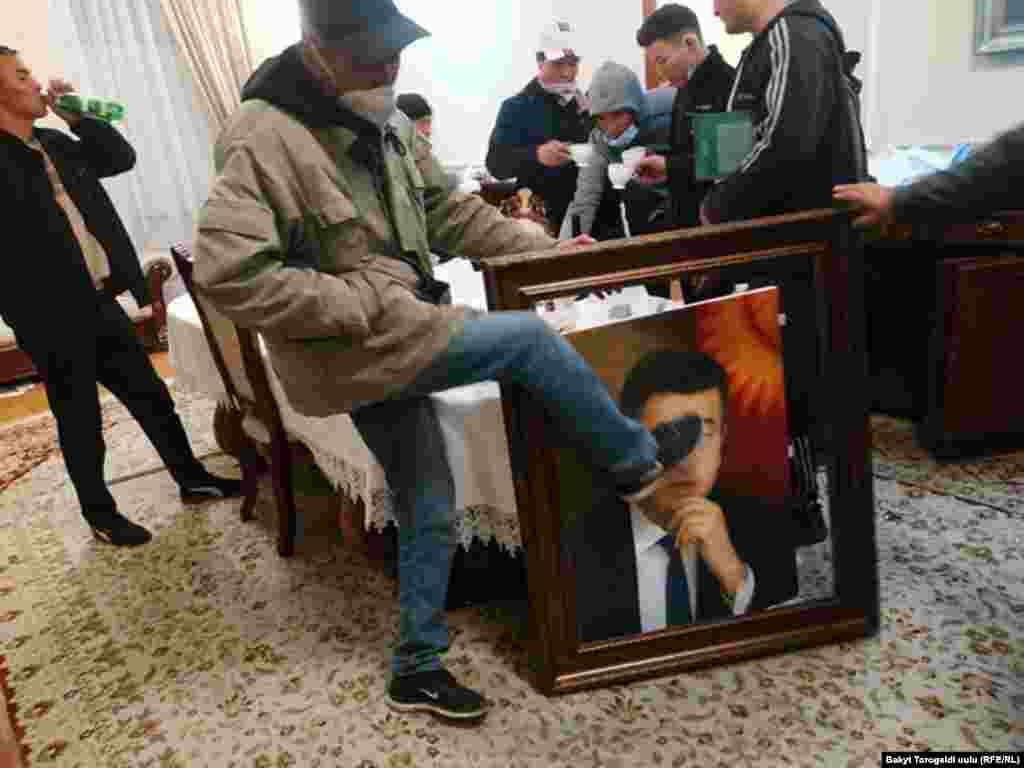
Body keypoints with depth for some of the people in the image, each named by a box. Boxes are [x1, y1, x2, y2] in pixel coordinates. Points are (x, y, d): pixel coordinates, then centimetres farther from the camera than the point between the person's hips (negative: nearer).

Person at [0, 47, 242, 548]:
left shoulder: (55, 144, 10)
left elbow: (122, 158, 15)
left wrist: (76, 118, 5)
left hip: (101, 303, 7)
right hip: (54, 321, -7)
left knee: (152, 397, 14)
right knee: (81, 424, 9)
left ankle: (191, 478, 29)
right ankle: (100, 513, 27)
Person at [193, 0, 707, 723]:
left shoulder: (384, 122, 8)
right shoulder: (264, 138, -18)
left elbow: (448, 211, 13)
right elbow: (228, 272, -25)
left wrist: (545, 247, 5)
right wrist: (364, 302, -25)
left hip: (388, 343, 9)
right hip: (348, 350, -9)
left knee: (428, 510, 14)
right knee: (528, 337, -9)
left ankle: (419, 668, 33)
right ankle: (637, 461, 13)